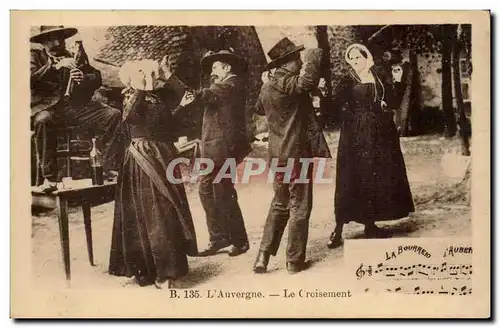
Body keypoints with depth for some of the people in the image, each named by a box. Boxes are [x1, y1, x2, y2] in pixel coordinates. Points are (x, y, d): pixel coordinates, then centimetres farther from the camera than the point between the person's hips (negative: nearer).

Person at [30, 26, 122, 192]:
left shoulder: (74, 57, 18)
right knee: (42, 120, -38)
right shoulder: (35, 56, 11)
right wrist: (55, 67, -18)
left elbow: (97, 78, 9)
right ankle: (48, 178, -32)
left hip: (77, 106, 3)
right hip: (49, 107, -3)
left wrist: (84, 78, -13)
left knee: (114, 115, -17)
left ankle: (108, 168, -18)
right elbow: (30, 80, -8)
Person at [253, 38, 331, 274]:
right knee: (299, 207, 2)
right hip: (296, 153, -8)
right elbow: (309, 80, -36)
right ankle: (295, 261, 9)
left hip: (278, 154, 8)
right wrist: (314, 57, -18)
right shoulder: (287, 84, -17)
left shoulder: (267, 87, 11)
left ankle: (263, 256, 15)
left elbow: (259, 108, 30)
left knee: (279, 205, 18)